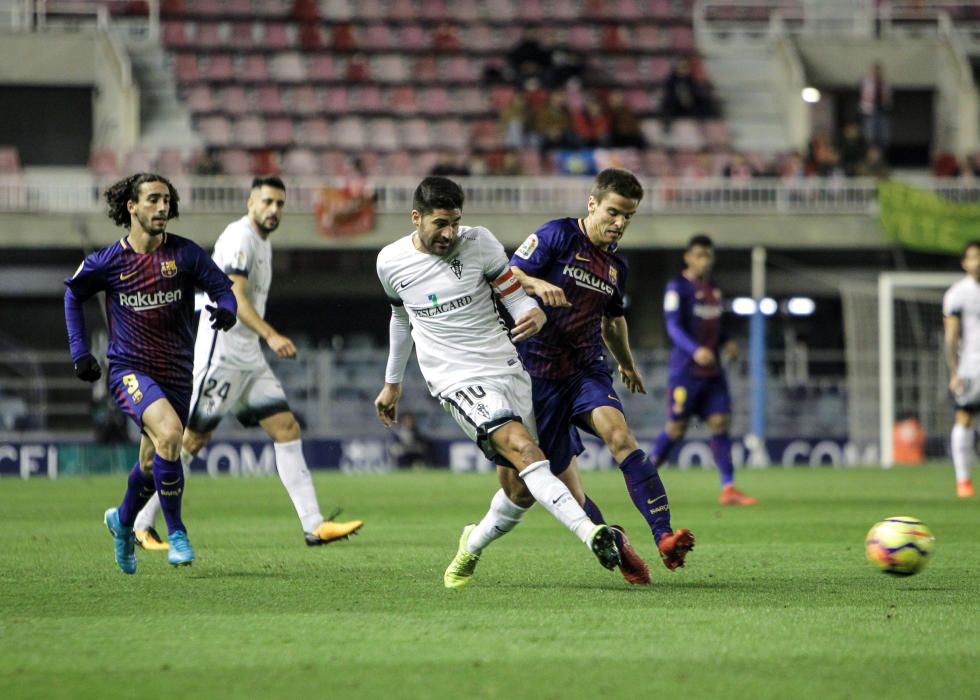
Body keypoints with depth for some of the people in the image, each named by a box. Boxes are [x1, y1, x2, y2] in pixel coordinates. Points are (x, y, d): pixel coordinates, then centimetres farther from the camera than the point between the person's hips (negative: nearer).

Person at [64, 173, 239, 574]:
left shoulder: (185, 254, -5)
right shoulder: (107, 262, -5)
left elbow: (221, 287, 2)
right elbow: (73, 294, 12)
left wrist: (225, 311, -22)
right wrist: (80, 352, 7)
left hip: (176, 372, 3)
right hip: (129, 370, -3)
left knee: (153, 463, 13)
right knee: (169, 433, -28)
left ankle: (123, 521, 45)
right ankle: (176, 533, -16)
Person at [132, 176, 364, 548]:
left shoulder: (262, 241, 18)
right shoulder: (239, 237, -12)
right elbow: (235, 296, -23)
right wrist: (271, 335, -33)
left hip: (249, 356, 9)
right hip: (219, 351, -9)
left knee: (287, 428, 0)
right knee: (191, 438, -6)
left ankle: (314, 525, -4)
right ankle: (141, 526, 3)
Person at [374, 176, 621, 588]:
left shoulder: (479, 242, -2)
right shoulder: (391, 262, 2)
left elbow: (515, 297, 2)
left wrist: (534, 315, -23)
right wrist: (392, 382, 30)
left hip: (508, 368, 3)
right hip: (457, 381, -3)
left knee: (520, 487, 5)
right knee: (522, 447, -27)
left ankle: (473, 544, 36)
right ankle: (590, 534, -43)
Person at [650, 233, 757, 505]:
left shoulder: (713, 288, 15)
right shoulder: (677, 287, -8)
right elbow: (674, 327, -17)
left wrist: (725, 343, 7)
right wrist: (695, 351, -32)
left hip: (712, 370, 6)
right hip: (685, 369, -6)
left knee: (720, 423, -3)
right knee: (676, 428, -2)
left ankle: (728, 489, -5)